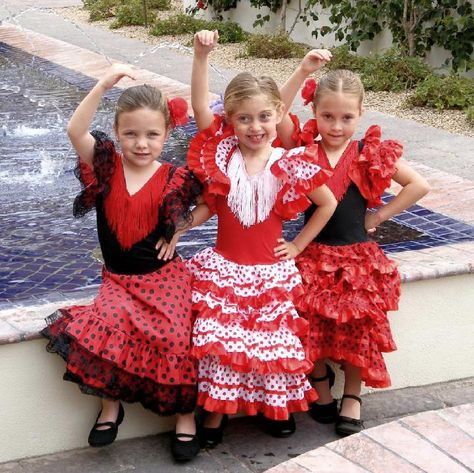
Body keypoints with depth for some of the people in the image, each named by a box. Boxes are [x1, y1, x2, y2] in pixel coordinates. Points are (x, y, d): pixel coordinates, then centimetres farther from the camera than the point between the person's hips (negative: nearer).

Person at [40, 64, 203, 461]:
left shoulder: (174, 179, -6)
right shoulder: (106, 166, -3)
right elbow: (76, 131, -19)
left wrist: (178, 229, -7)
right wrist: (105, 83, -28)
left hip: (164, 276, -1)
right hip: (119, 279, 1)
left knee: (175, 337, -21)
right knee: (105, 325, -26)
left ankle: (185, 415, 2)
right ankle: (110, 401, -1)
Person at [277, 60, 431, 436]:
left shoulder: (370, 155, -4)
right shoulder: (304, 149, -3)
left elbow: (420, 185, -3)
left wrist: (379, 216, -4)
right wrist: (303, 72, -24)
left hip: (357, 257, 0)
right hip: (313, 255, 0)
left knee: (358, 328, 0)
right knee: (313, 325, -3)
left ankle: (352, 397, 20)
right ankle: (321, 387, 23)